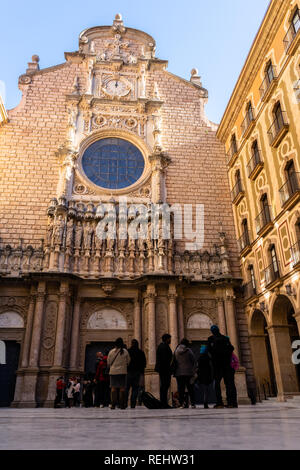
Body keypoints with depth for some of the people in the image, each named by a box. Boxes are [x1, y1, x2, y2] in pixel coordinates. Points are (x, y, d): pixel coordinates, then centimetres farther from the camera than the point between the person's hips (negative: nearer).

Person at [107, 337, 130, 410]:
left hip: (113, 371, 1)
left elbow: (108, 362, 6)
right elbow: (128, 362, 5)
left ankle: (113, 404, 1)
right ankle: (122, 405, 0)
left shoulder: (111, 351, 0)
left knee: (113, 388, 4)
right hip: (122, 371, -1)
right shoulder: (125, 351, -2)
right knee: (122, 387, 2)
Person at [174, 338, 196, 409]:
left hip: (178, 373, 2)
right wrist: (193, 371, 4)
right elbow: (194, 361, -3)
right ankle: (193, 403, 4)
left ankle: (182, 403, -1)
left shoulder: (176, 351, 5)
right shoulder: (188, 351, -4)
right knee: (190, 388, 6)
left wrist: (174, 372, 14)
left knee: (181, 389, 5)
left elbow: (174, 361, 8)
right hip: (188, 372, -2)